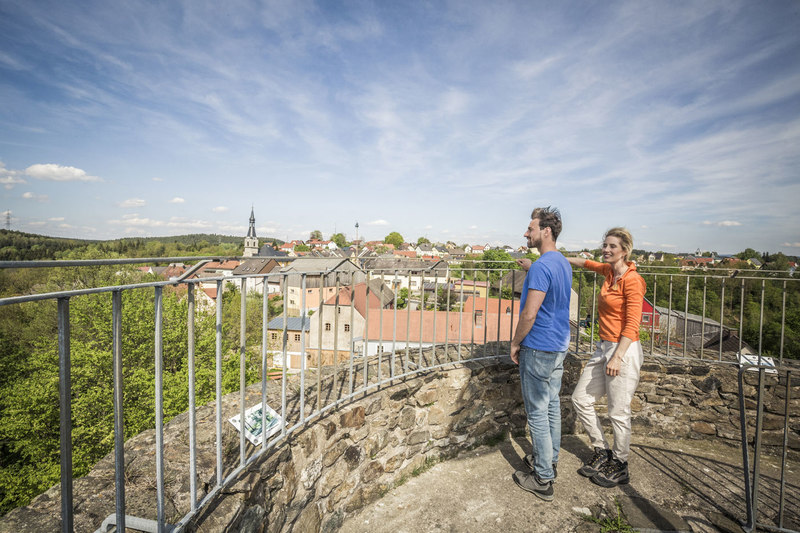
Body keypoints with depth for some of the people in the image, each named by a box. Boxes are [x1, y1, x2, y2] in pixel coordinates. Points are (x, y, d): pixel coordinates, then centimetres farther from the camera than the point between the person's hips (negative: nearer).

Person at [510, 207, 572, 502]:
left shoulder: (541, 267, -23)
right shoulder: (563, 263, 8)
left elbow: (529, 314, -24)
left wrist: (515, 342, -12)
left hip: (537, 349, -10)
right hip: (559, 347, 10)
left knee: (537, 413, 3)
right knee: (552, 406, 21)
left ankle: (543, 479, 18)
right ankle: (550, 460, 38)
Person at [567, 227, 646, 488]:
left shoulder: (632, 280, -15)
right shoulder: (609, 271, 7)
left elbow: (632, 324, -18)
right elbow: (587, 263, 30)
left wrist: (616, 357, -22)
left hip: (624, 350, -8)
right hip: (604, 347, 8)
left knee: (618, 412, 5)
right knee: (580, 398, 11)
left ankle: (619, 467, 27)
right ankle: (602, 452, 30)